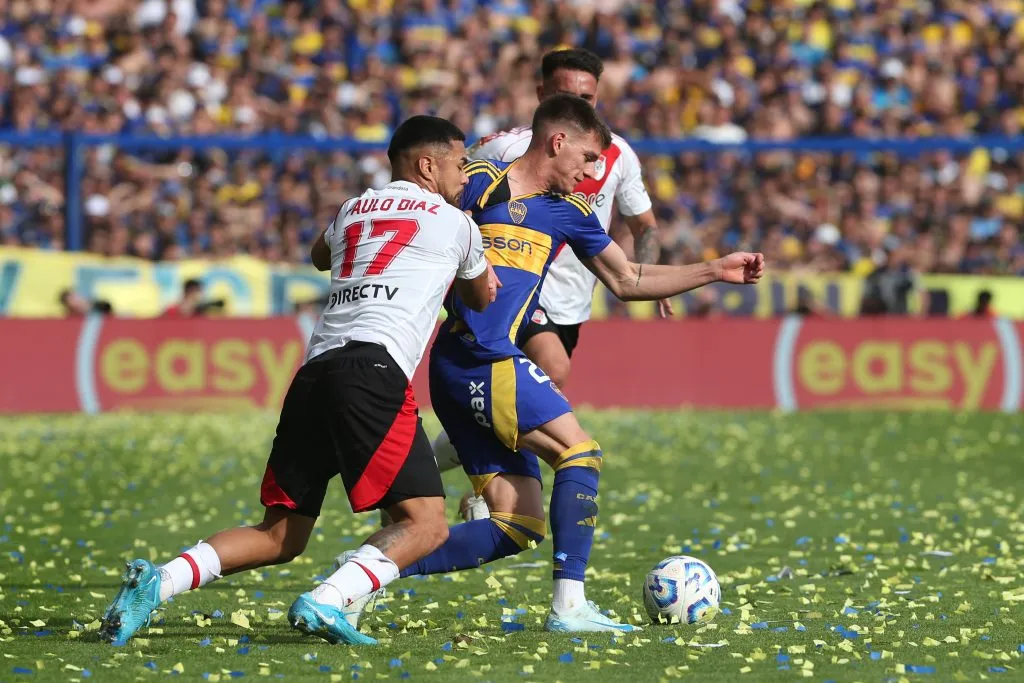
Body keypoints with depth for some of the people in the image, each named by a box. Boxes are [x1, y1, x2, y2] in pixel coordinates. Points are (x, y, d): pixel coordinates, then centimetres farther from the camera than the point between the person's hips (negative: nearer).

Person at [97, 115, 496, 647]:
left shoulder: (354, 210, 26)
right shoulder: (455, 224, 13)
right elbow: (483, 299, 33)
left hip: (315, 368, 6)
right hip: (373, 369, -6)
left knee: (281, 536, 12)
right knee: (426, 524, -6)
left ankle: (157, 581, -8)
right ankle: (326, 602, -26)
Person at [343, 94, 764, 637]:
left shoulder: (569, 213, 20)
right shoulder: (481, 183, -3)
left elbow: (627, 281, 27)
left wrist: (715, 271, 24)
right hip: (479, 360, -8)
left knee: (519, 525, 1)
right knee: (581, 453, -12)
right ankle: (569, 605, -14)